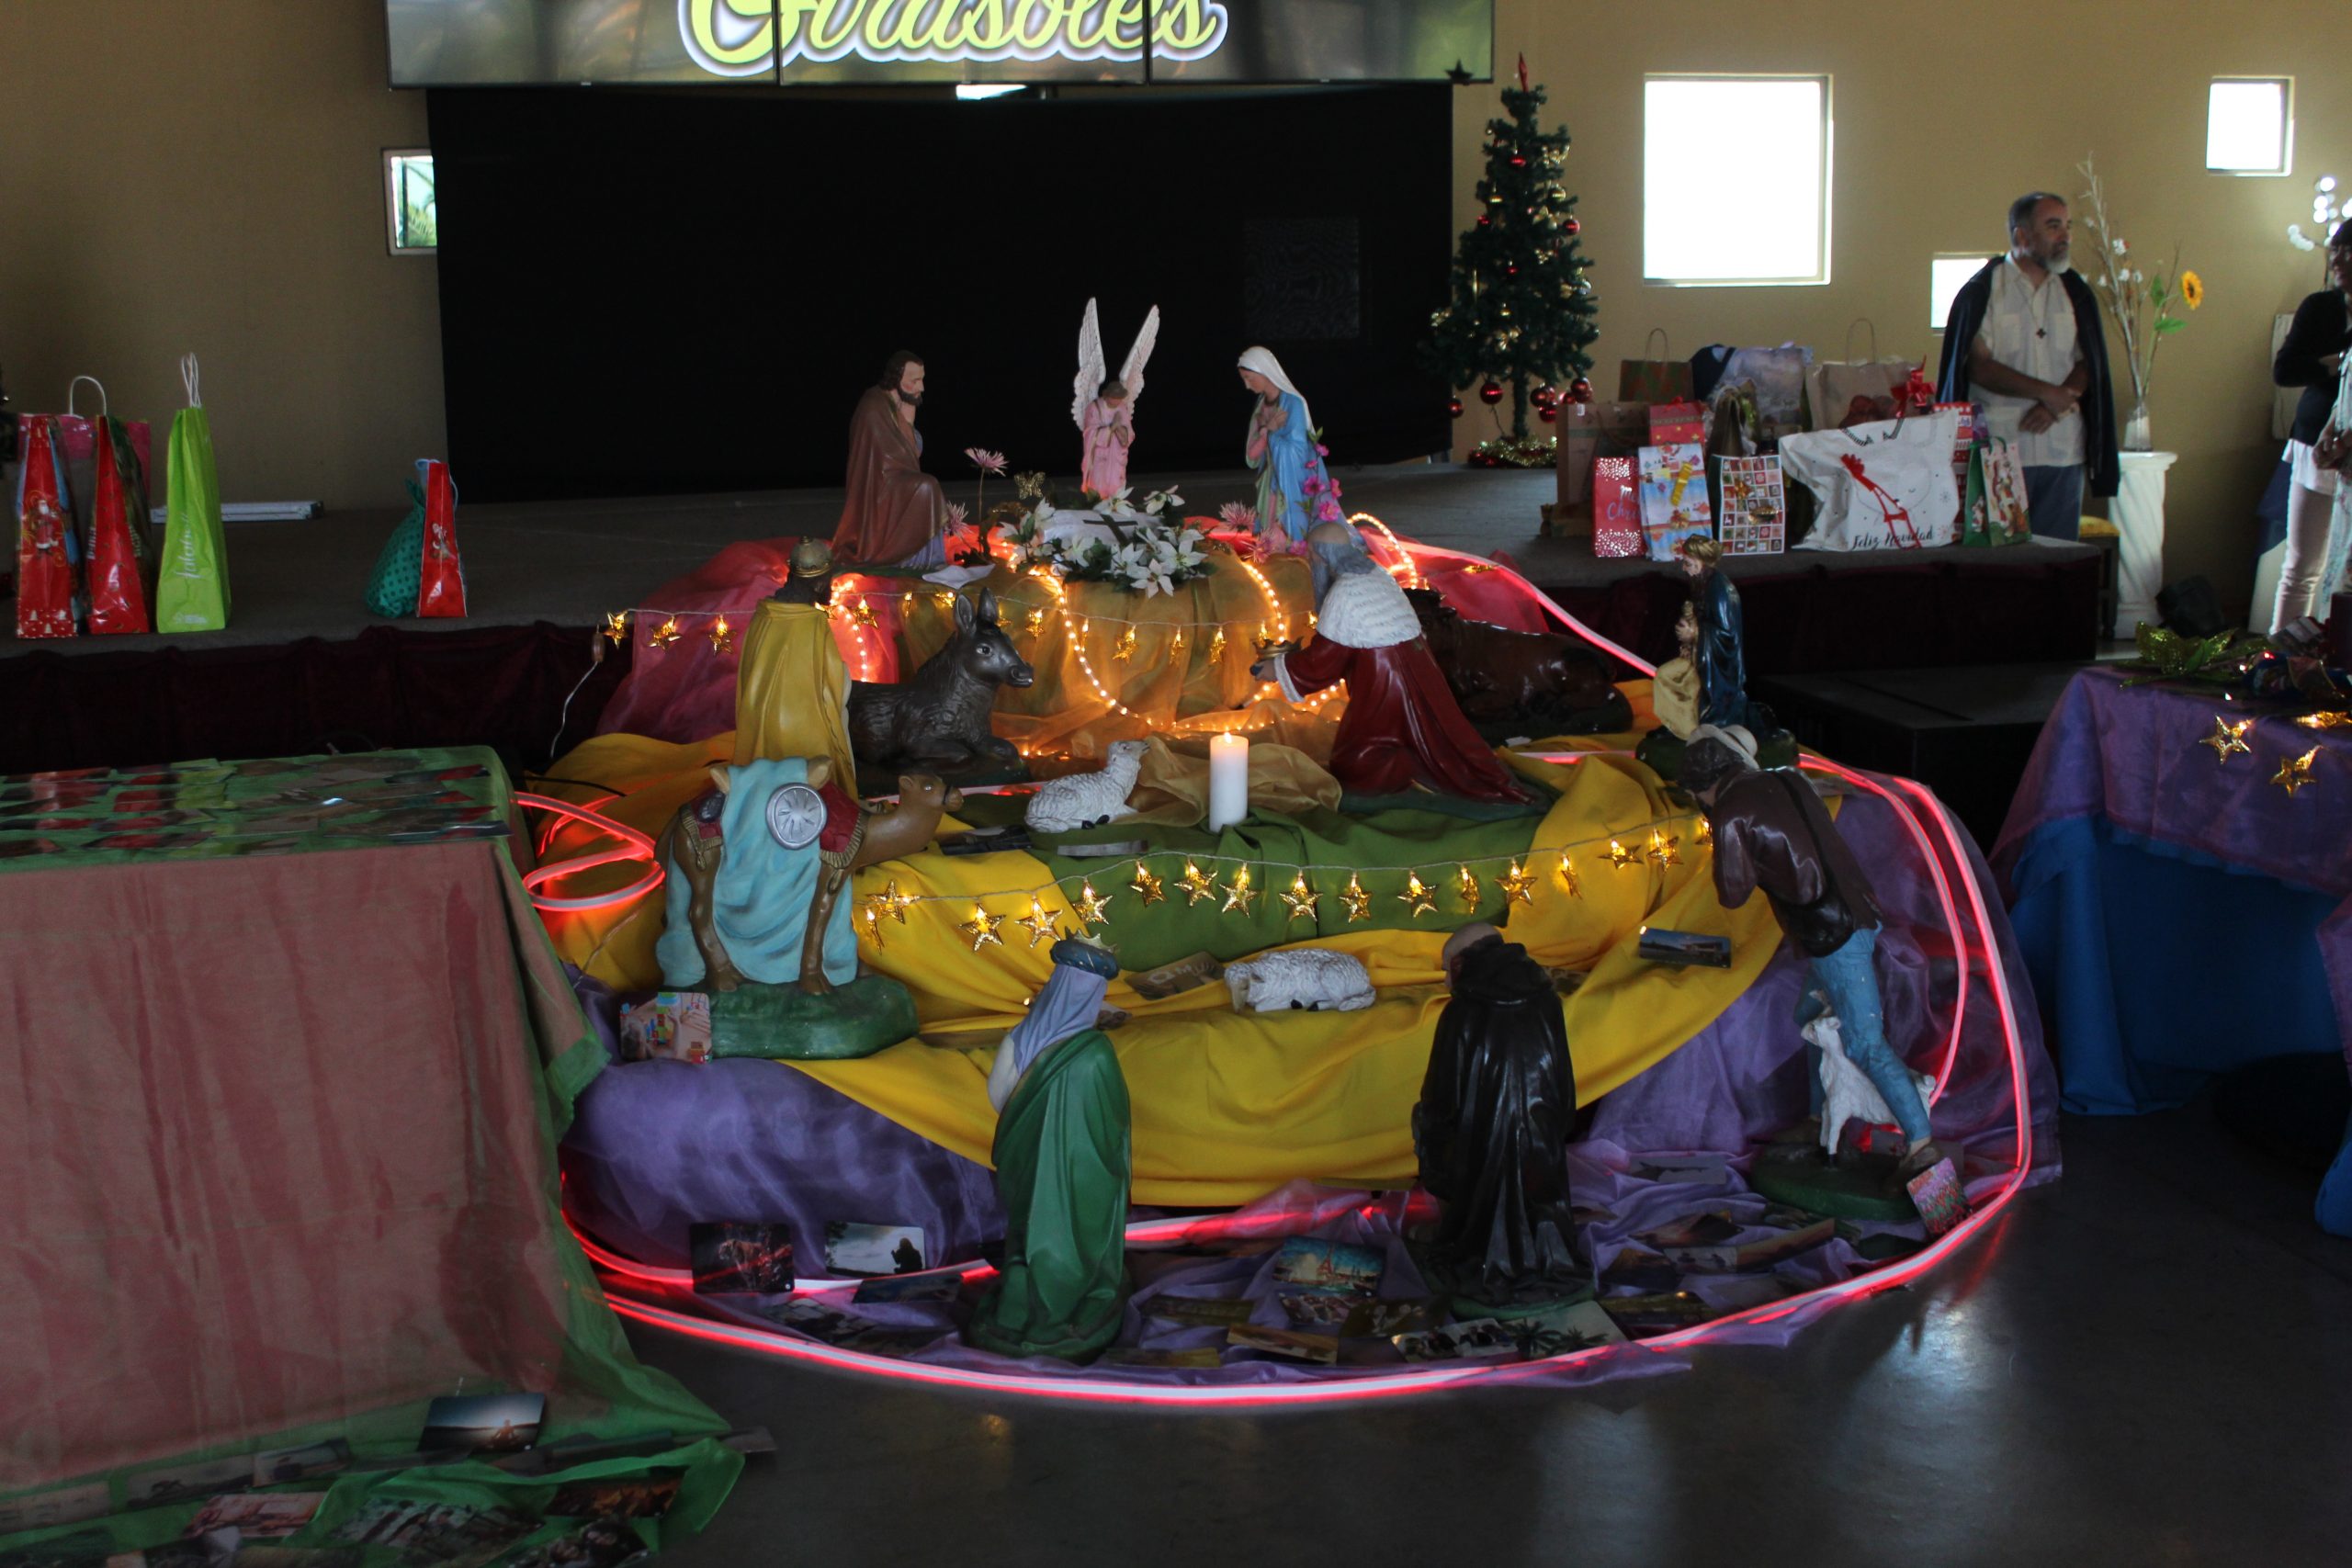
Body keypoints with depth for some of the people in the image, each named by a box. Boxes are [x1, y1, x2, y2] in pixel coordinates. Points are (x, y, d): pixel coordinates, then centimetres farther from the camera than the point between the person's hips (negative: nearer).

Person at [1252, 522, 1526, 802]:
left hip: (1383, 690, -8)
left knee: (1349, 768, 3)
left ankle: (1418, 768, -14)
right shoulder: (1378, 575, 9)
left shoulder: (1342, 594, -16)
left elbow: (1322, 659, -10)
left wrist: (1279, 668, 4)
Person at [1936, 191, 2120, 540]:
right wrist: (2047, 391, -14)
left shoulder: (2076, 293, 14)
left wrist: (2058, 404, -10)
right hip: (2000, 452, -4)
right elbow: (1978, 367, -8)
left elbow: (2088, 364, 10)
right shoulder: (1982, 291, 0)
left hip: (2064, 450, 4)